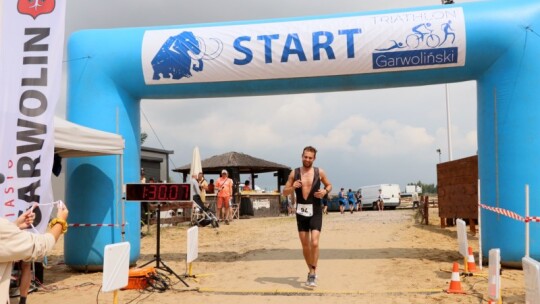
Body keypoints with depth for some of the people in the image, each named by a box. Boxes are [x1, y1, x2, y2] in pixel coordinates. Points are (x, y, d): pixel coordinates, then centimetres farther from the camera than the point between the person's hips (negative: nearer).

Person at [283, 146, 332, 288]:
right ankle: (311, 271, 28)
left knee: (314, 243, -14)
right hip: (301, 212, 2)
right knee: (305, 245, 10)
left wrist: (325, 191, -9)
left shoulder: (319, 172, -2)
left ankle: (313, 274, -2)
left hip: (315, 212, -2)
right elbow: (285, 192, 4)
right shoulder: (294, 173, 1)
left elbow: (329, 185, 13)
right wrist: (293, 187, -17)